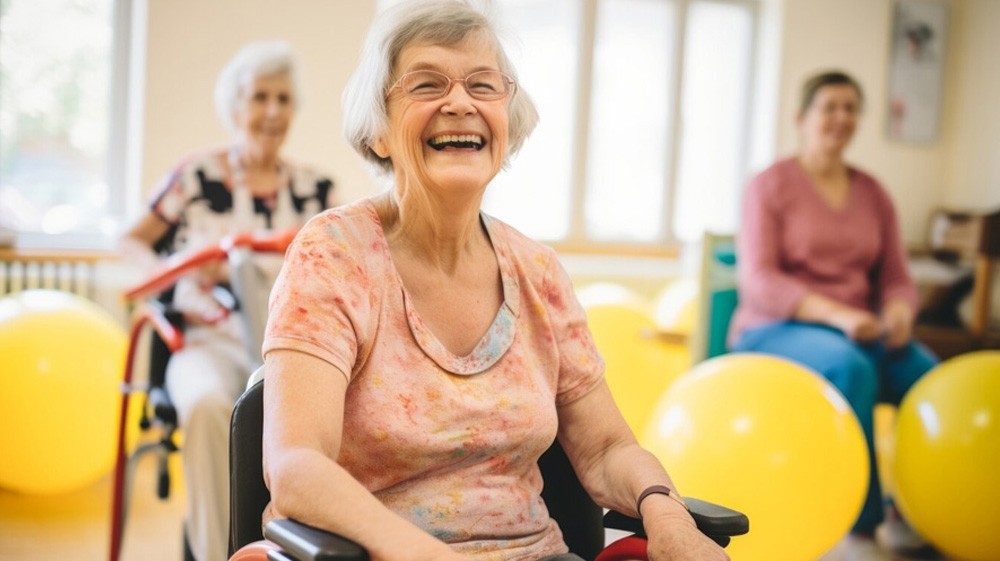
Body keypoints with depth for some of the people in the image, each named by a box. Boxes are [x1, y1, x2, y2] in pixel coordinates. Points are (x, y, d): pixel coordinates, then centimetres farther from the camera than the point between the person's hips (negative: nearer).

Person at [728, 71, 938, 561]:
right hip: (775, 331, -4)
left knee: (929, 375, -26)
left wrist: (899, 310, -14)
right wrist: (836, 314, -24)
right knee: (851, 369, -37)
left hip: (858, 331, 5)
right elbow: (758, 281, -11)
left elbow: (896, 278, 11)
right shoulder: (770, 185, -1)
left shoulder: (872, 194, 13)